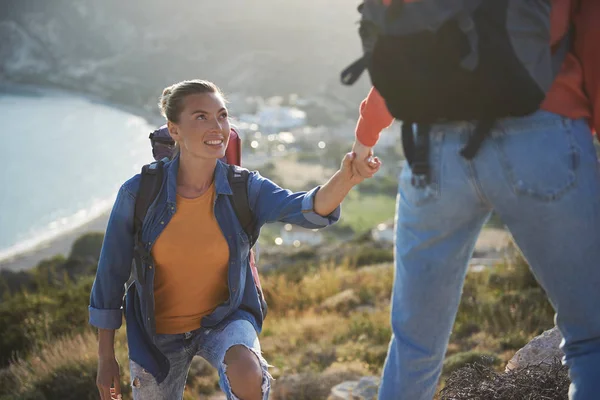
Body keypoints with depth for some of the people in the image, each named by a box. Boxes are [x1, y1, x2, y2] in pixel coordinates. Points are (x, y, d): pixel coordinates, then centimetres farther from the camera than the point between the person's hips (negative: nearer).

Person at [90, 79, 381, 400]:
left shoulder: (245, 189, -16)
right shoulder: (139, 192, -18)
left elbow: (310, 209, -34)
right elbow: (110, 274, -8)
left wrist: (345, 178, -57)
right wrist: (105, 358, -2)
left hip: (224, 319, -1)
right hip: (159, 331, 1)